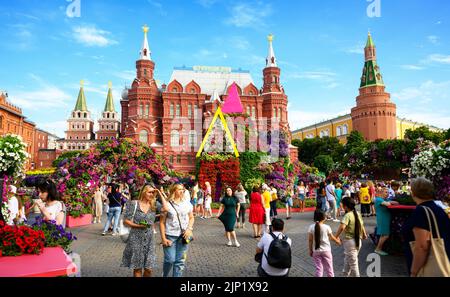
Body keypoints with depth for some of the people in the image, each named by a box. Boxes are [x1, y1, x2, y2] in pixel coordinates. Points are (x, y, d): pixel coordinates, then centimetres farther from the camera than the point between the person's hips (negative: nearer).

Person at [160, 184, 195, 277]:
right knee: (170, 260, -3)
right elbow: (162, 222, -2)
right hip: (170, 235, -3)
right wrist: (163, 238, -7)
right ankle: (164, 276, 24)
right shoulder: (167, 204, -4)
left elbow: (191, 218, 14)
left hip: (183, 236, 3)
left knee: (180, 261, 5)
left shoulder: (187, 203, 7)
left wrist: (189, 229, -3)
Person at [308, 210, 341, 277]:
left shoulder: (311, 227, -8)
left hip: (316, 251, 1)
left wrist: (310, 250, 8)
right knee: (329, 268, 12)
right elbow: (332, 238, 3)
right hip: (326, 250, -1)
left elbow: (310, 240, -4)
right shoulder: (326, 227, -10)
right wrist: (338, 241, 24)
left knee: (318, 268, 9)